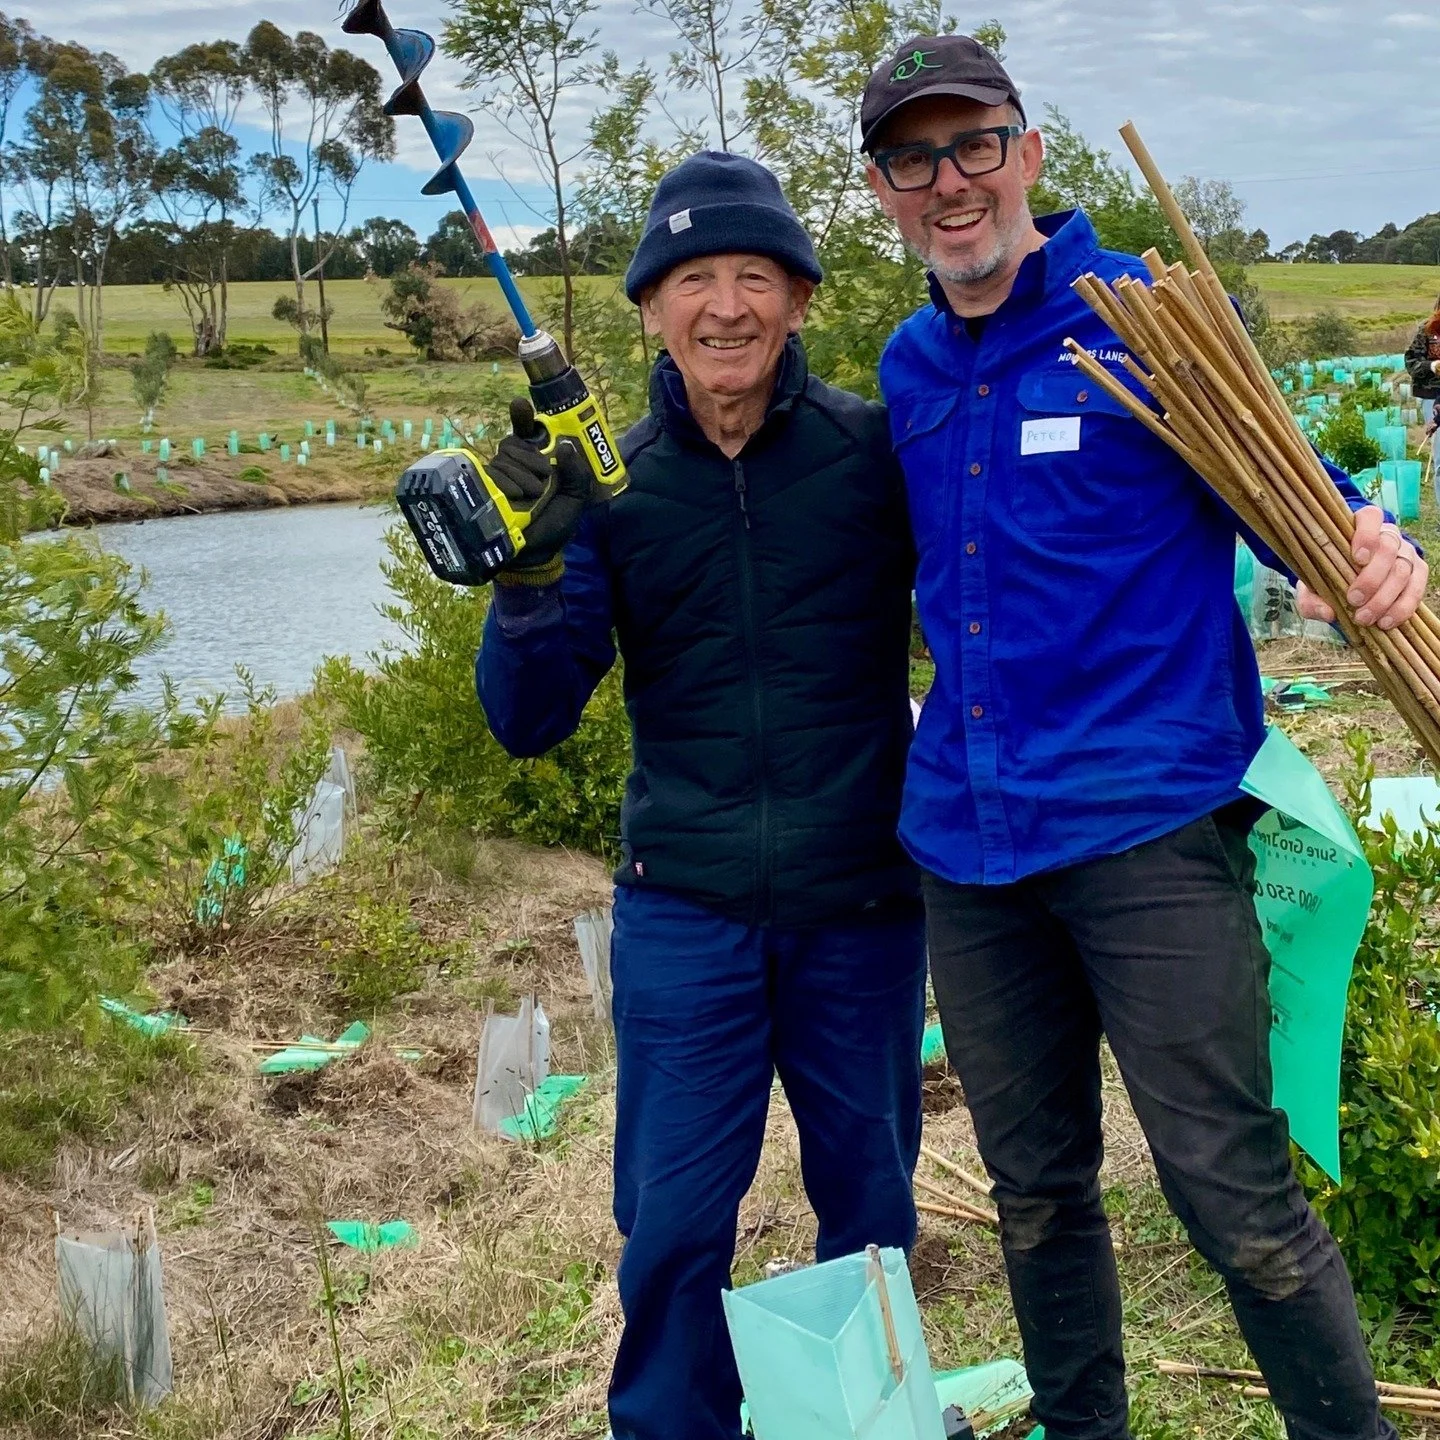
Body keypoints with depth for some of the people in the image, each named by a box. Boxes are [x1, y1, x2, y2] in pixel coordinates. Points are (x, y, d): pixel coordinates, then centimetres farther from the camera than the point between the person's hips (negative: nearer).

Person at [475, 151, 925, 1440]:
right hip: (686, 911, 0)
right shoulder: (617, 487, -2)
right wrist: (530, 572, -19)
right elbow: (530, 720, -4)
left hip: (862, 908, 0)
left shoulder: (877, 450, -6)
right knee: (671, 1232, 5)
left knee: (871, 1216, 16)